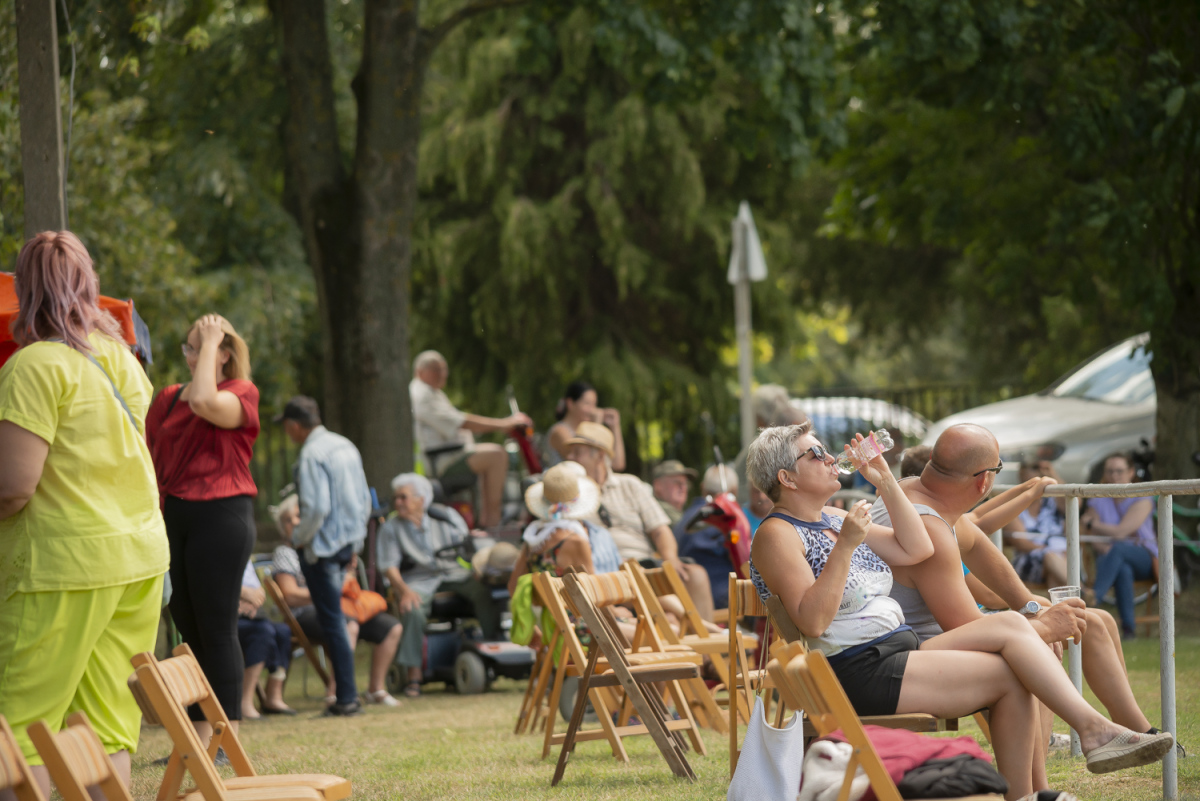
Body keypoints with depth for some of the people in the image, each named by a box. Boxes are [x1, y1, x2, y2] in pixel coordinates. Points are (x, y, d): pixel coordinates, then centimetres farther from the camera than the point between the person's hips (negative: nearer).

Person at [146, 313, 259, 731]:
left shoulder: (241, 393, -3)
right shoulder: (168, 399, 16)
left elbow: (204, 402, -25)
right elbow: (150, 457, 19)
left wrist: (211, 342, -14)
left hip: (220, 514, -7)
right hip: (173, 517, 7)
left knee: (216, 629, -7)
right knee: (188, 630, 8)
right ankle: (197, 740, 12)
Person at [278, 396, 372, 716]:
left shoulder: (312, 454, -16)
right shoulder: (347, 446, 11)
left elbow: (316, 508, -22)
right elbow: (365, 499, 15)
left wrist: (298, 538, -8)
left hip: (323, 546, -8)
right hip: (350, 542, 8)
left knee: (332, 622, -4)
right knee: (334, 619, 16)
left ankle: (346, 698, -3)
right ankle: (347, 693, 16)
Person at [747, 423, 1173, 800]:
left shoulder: (832, 519, 19)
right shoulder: (778, 535, -8)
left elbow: (915, 549, 16)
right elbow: (811, 621, -20)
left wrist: (885, 481, 10)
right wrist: (846, 546, -23)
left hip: (899, 650, 9)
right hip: (854, 673, -9)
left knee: (1010, 625, -9)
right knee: (1009, 675, -15)